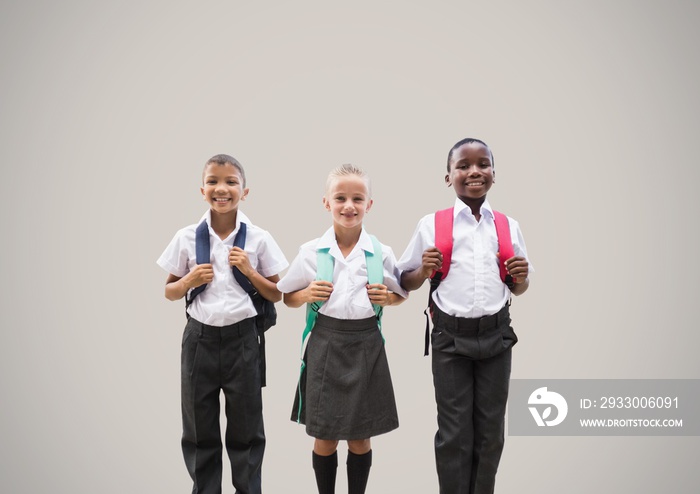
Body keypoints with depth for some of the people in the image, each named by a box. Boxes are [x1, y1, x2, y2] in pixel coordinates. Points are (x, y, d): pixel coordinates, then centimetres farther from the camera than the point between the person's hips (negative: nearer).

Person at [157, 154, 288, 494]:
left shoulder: (258, 238, -4)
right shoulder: (187, 237, -2)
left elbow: (276, 295, 2)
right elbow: (170, 292, 7)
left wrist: (249, 271, -13)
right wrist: (190, 280, -12)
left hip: (242, 338, -1)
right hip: (200, 338, 1)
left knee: (246, 429, 10)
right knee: (199, 429, 13)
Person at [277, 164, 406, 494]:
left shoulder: (381, 253, -1)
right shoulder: (310, 251, -2)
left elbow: (401, 295, 13)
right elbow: (288, 297, 8)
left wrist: (387, 297, -8)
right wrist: (306, 295, -12)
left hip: (366, 344, 1)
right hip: (326, 343, 0)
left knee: (359, 439, 11)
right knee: (325, 439, 9)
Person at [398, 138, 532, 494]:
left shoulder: (508, 227, 4)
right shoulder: (431, 225, -3)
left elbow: (517, 290, 14)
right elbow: (405, 283, 4)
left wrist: (522, 277, -8)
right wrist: (424, 271, -16)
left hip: (496, 335, 3)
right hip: (450, 337, -2)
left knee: (491, 431, 13)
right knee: (454, 432, 7)